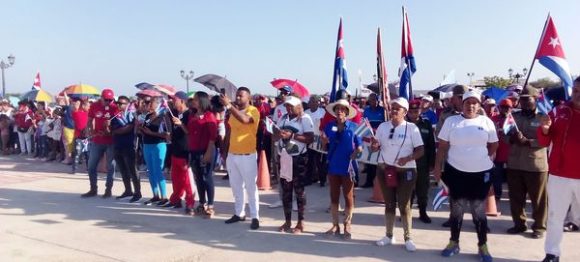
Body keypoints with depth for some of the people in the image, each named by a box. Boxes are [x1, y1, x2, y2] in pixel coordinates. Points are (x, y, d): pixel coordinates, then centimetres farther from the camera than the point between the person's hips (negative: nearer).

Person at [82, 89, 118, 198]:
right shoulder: (94, 106, 1)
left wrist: (110, 129, -21)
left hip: (111, 141, -3)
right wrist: (91, 132, -5)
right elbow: (89, 121, 10)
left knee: (110, 166, 5)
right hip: (97, 141, 3)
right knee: (91, 166, 8)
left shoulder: (115, 107, -7)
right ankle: (93, 189, 22)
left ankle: (108, 189, 16)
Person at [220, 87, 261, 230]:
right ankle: (239, 213, 26)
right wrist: (225, 152, 15)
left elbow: (244, 120, -33)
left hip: (247, 156, -7)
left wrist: (229, 105, -33)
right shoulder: (233, 111, 10)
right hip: (232, 155, 7)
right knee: (236, 186, 14)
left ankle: (255, 217, 8)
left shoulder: (253, 110, -11)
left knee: (250, 187, 0)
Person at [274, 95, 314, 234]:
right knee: (285, 190, 10)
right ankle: (287, 221, 20)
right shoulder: (283, 118, 11)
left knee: (299, 190, 2)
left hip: (298, 158, -6)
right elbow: (275, 137, 12)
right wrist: (279, 134, -11)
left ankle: (301, 222, 12)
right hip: (283, 158, 6)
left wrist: (292, 135, -21)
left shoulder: (305, 119, -7)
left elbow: (310, 138, -16)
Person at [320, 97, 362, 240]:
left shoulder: (353, 126, -5)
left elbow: (360, 146, -4)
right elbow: (326, 147, 5)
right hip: (333, 166, 3)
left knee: (348, 197, 8)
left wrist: (355, 153, -23)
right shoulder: (329, 126, 2)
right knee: (334, 197, 10)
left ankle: (347, 226, 19)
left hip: (348, 166, -3)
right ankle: (335, 225, 21)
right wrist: (324, 141, -15)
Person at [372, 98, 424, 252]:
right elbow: (375, 147, 8)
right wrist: (374, 145, -16)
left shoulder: (412, 128, -5)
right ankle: (389, 236, 22)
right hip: (384, 169, 4)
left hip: (406, 171, -4)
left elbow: (421, 150, -8)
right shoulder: (383, 126, 6)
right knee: (389, 204, 12)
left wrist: (408, 158, -25)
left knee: (404, 205, 3)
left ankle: (408, 238, 14)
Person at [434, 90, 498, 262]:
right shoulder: (451, 121, -1)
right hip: (456, 171, 0)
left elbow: (493, 145, 11)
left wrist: (482, 158, 6)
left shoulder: (486, 122, 0)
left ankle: (482, 245, 21)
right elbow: (442, 146, 0)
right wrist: (437, 166, -2)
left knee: (479, 210, 9)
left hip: (481, 172, 0)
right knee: (456, 209, 11)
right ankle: (454, 242, 25)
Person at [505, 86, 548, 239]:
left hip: (536, 165, -4)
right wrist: (511, 139, -12)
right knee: (516, 197, 11)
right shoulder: (513, 116, 10)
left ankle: (539, 227, 18)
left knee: (538, 199, 5)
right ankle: (519, 223, 25)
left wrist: (527, 141, -24)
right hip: (514, 164, 4)